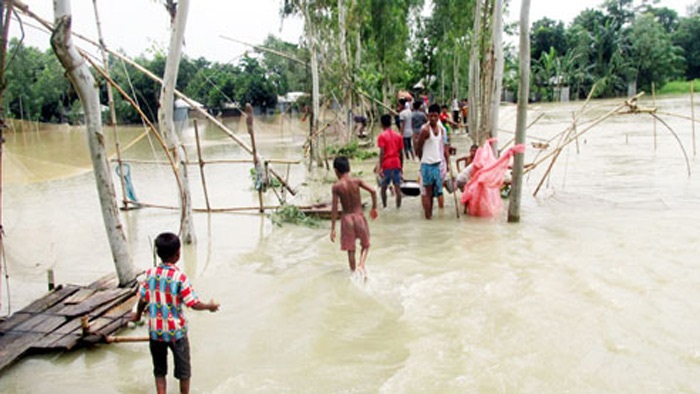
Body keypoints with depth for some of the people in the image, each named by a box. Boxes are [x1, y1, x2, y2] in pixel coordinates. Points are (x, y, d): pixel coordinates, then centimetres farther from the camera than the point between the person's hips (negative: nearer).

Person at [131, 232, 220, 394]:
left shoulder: (150, 273, -7)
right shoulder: (180, 277, -18)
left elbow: (143, 300, 0)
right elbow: (194, 304, -17)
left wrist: (138, 315, 20)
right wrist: (210, 306, 1)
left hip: (155, 330, 3)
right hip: (176, 330, -3)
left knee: (159, 369, 17)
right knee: (183, 368, 15)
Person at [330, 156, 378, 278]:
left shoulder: (336, 187, -8)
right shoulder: (357, 181, -4)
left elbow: (334, 208, -10)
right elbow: (372, 191, -14)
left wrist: (333, 228, -6)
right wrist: (374, 208, 1)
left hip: (347, 218, -1)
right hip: (359, 217, 1)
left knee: (350, 249, 12)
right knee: (365, 245, 18)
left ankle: (354, 273, 19)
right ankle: (361, 265, -6)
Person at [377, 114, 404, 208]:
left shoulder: (382, 136, -5)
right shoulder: (398, 136, 8)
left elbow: (382, 152, -13)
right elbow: (401, 153, 8)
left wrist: (380, 167, -13)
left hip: (386, 165, -3)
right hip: (397, 165, 3)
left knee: (383, 187, 11)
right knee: (397, 188, 3)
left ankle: (384, 206, 13)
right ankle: (398, 207, 3)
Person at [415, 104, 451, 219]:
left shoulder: (441, 129, 8)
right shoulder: (425, 130, -13)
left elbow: (443, 147, 13)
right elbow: (418, 148, -8)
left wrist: (447, 163, 10)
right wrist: (423, 159, 5)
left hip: (438, 163, 6)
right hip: (427, 165, -6)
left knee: (433, 191, 12)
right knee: (427, 191, -2)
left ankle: (430, 213, 21)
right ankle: (427, 214, 3)